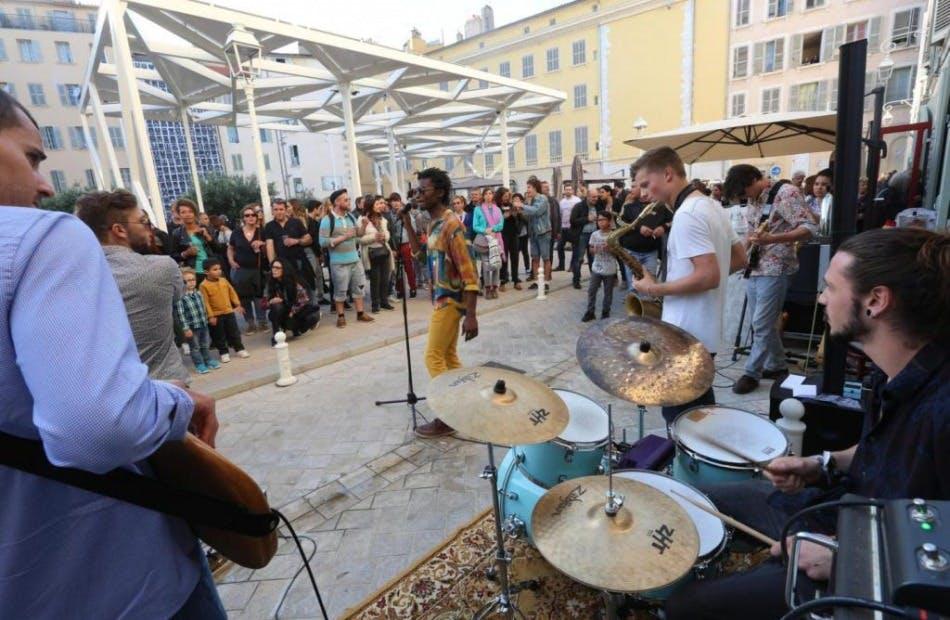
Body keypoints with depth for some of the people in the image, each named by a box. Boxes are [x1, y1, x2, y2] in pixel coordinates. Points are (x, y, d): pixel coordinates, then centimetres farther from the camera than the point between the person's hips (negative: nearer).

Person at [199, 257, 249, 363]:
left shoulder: (224, 280, 2)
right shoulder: (204, 285, -13)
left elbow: (232, 292, 11)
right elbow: (205, 302, -13)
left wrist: (237, 304, 6)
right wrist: (211, 316, -14)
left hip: (229, 312, 4)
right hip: (216, 315, -4)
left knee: (234, 332, 11)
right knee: (219, 335, 7)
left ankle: (239, 349, 22)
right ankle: (224, 353, 19)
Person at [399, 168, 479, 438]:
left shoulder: (451, 224, -20)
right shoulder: (434, 223, 9)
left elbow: (469, 272, -23)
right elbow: (419, 252, 25)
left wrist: (471, 316, -26)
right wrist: (406, 220, 13)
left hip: (450, 301, -9)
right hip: (442, 299, 9)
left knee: (434, 357, -3)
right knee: (449, 355, 15)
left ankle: (446, 419, 7)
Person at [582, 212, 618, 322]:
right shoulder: (594, 234, 1)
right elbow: (591, 249, 8)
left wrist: (609, 248, -21)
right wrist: (594, 249, -15)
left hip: (610, 269, -2)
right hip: (596, 268, 2)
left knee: (608, 292, 9)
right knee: (591, 290, 2)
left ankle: (605, 312, 22)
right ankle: (590, 312, 11)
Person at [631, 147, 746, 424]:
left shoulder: (686, 214, -21)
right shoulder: (712, 206, 10)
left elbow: (709, 276, -28)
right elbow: (740, 258, 17)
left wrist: (655, 289, -17)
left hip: (685, 336, -10)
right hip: (706, 331, 10)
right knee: (701, 410, 24)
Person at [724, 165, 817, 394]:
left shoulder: (786, 193, -12)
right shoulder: (754, 200, 12)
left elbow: (809, 228, -19)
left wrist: (771, 239, -32)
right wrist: (748, 244, 3)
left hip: (775, 270, -8)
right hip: (753, 269, 8)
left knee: (762, 324, -6)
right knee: (763, 323, 13)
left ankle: (752, 373, 4)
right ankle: (777, 366, 27)